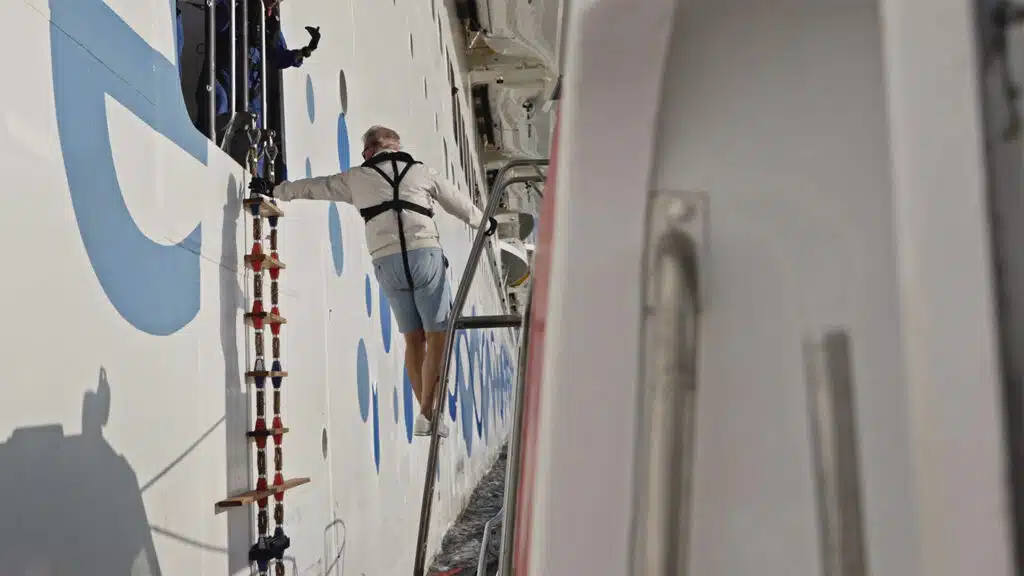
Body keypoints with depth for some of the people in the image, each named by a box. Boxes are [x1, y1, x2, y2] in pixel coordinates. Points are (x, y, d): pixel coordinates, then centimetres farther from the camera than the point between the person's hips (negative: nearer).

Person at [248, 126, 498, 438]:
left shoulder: (356, 178, 17)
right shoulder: (422, 172, 17)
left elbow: (312, 187, 29)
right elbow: (460, 203, 29)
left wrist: (274, 190, 46)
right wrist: (484, 224, 46)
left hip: (387, 263, 2)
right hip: (425, 255, -2)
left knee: (413, 338, 11)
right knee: (437, 335, 1)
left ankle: (428, 412, 12)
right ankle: (428, 414, -7)